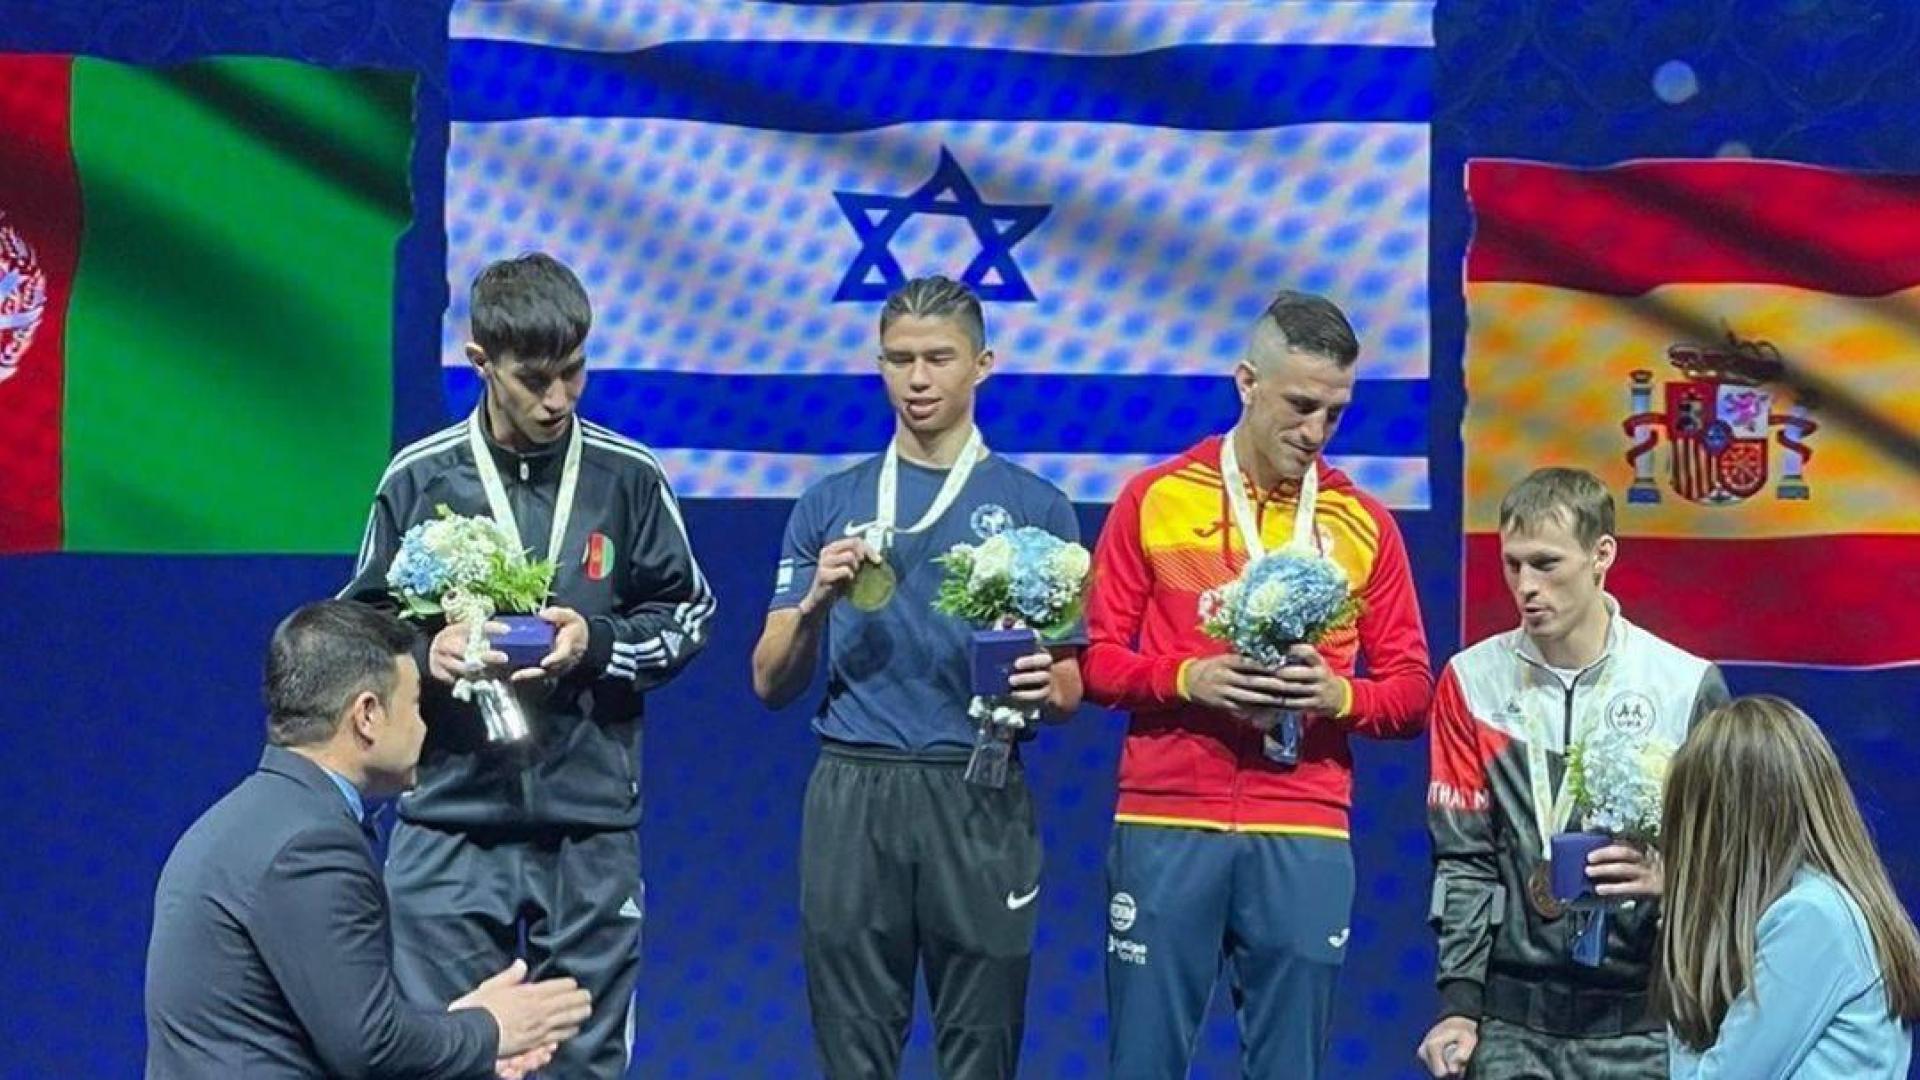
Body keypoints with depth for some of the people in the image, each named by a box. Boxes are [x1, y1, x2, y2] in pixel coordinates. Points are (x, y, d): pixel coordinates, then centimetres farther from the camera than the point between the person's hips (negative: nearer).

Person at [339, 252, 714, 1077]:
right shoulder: (419, 479, -1)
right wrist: (424, 655, -15)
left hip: (590, 824, 0)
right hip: (450, 822, 0)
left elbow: (688, 613, 8)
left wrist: (597, 643, -11)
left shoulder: (629, 477, 0)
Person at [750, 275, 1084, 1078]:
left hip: (979, 799, -1)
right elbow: (771, 683, 8)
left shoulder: (1035, 508, 6)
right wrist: (815, 604, -11)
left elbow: (1068, 693, 6)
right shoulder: (828, 505, 9)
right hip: (851, 797, 1)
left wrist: (1042, 683, -17)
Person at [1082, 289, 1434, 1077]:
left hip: (1305, 835, 1)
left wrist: (1339, 695, -12)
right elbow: (1097, 659, 3)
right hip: (1166, 823, -1)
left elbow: (1412, 690, 8)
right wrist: (1188, 678, -14)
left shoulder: (1364, 524, 7)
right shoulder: (1155, 498, 3)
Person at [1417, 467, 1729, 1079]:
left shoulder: (1690, 685, -1)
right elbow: (1463, 859, 4)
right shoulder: (1472, 681, 4)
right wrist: (1458, 1004, -2)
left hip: (1643, 1026, -1)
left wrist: (1670, 877, -16)